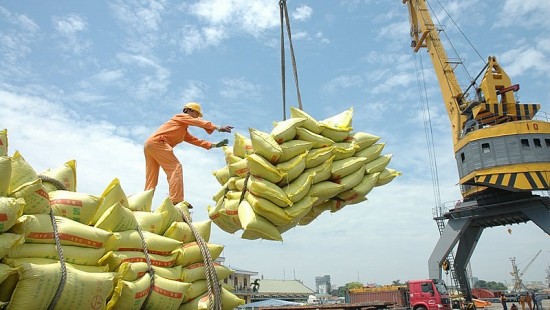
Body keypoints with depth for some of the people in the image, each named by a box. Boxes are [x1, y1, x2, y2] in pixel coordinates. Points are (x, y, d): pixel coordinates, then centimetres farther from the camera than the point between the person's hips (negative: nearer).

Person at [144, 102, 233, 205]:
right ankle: (176, 202, -27)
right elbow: (200, 123, -4)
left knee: (151, 180, 6)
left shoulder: (184, 132, 33)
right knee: (175, 168, -17)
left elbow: (195, 140, 25)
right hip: (157, 142, -10)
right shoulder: (181, 116, 10)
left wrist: (214, 145, 17)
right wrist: (218, 128, -11)